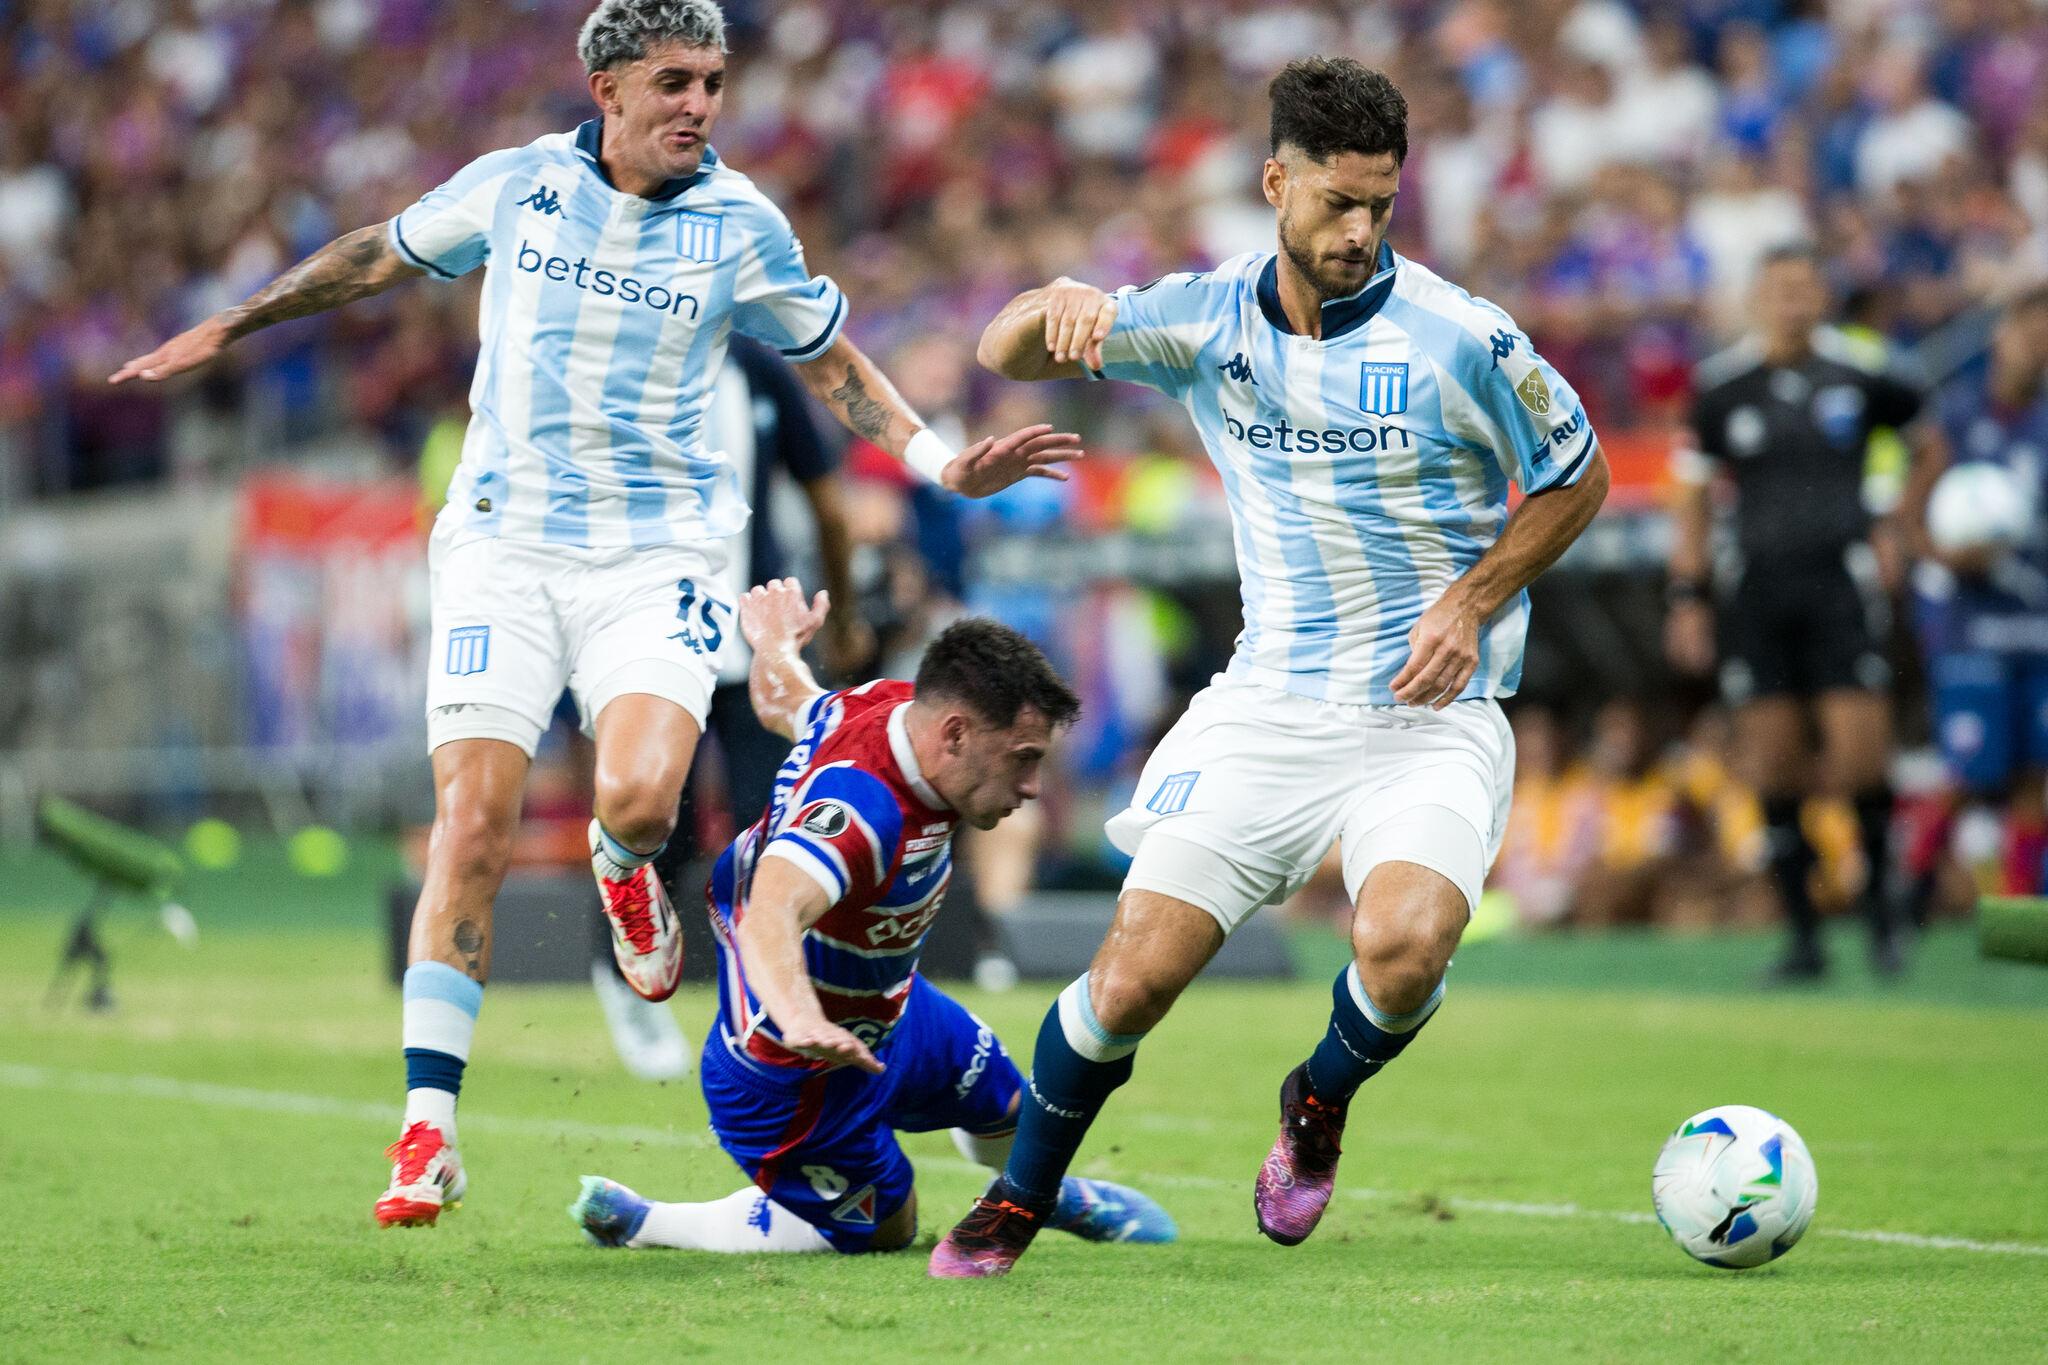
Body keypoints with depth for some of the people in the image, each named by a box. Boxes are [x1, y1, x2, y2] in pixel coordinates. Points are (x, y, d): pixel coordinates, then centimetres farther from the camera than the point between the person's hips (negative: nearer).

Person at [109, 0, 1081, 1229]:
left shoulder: (741, 225, 1)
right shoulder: (515, 185, 2)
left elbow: (831, 363, 14)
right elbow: (379, 258, 18)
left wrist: (943, 464, 2)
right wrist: (224, 330, 24)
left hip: (658, 550, 0)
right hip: (504, 540, 0)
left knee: (639, 795, -24)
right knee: (474, 823, -11)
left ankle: (624, 866, 16)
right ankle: (429, 1131, -5)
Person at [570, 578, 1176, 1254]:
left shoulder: (896, 706, -15)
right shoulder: (857, 808, -43)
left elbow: (782, 703, 7)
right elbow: (772, 917, -60)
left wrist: (777, 644, 30)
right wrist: (800, 1019, -79)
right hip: (794, 1077, -9)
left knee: (999, 1099, 28)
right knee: (881, 1228, 12)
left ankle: (1051, 1190, 64)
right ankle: (634, 1220, 18)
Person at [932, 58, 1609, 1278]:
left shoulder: (1462, 339, -10)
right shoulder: (1208, 319, 0)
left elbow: (1577, 478, 4)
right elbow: (1005, 355, 5)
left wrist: (1472, 605, -9)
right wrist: (1060, 304, -19)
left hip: (1429, 713, -2)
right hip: (1267, 706, 3)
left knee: (1405, 945, -29)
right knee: (1134, 975, -7)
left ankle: (1321, 1104, 6)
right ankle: (1016, 1206, 18)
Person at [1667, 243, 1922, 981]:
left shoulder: (1858, 375, 1)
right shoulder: (1722, 386, 4)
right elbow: (1694, 497, 11)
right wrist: (1688, 597, 6)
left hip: (1840, 581, -1)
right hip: (1758, 586, 1)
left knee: (1863, 763, -9)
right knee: (1775, 771, -1)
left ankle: (1879, 902, 12)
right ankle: (1803, 933, 7)